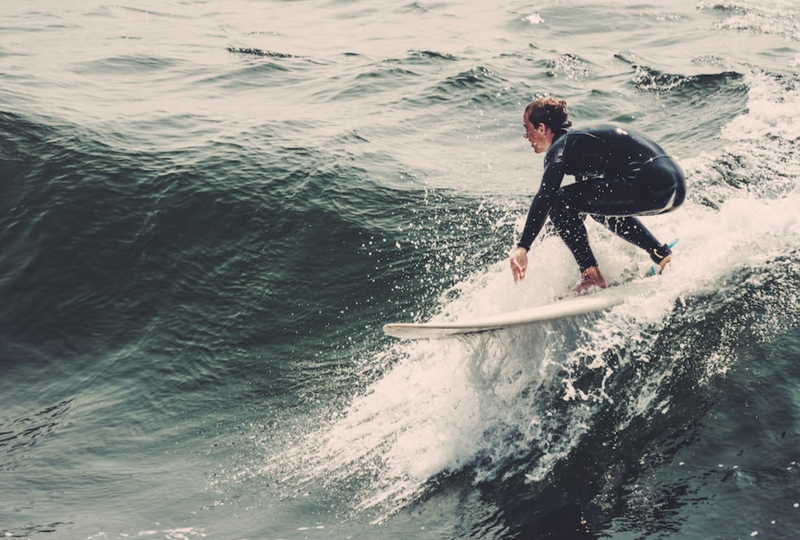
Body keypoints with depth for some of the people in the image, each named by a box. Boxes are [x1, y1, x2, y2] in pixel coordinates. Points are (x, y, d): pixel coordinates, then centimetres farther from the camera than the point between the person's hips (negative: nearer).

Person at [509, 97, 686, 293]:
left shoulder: (560, 148, 0)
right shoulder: (580, 141, 27)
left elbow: (545, 197, -16)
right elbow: (583, 200, 40)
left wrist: (522, 247, -23)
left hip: (650, 186, -10)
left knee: (559, 201, -5)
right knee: (600, 204, 34)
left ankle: (592, 277, -4)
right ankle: (662, 254, 24)